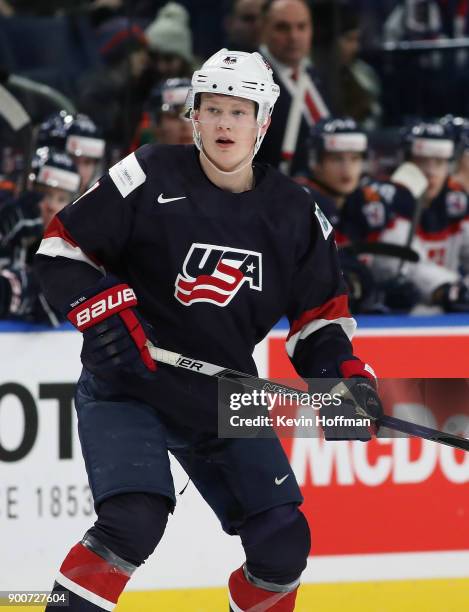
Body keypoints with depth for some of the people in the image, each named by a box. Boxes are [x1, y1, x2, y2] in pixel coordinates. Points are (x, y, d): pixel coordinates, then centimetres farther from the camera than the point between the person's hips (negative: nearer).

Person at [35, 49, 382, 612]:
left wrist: (346, 375, -7)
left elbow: (318, 312, 10)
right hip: (125, 385, -5)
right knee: (135, 522, -26)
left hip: (222, 396, 5)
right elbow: (61, 251, -7)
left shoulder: (294, 214, 1)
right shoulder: (149, 178, -11)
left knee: (283, 544, -1)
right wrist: (102, 311, -23)